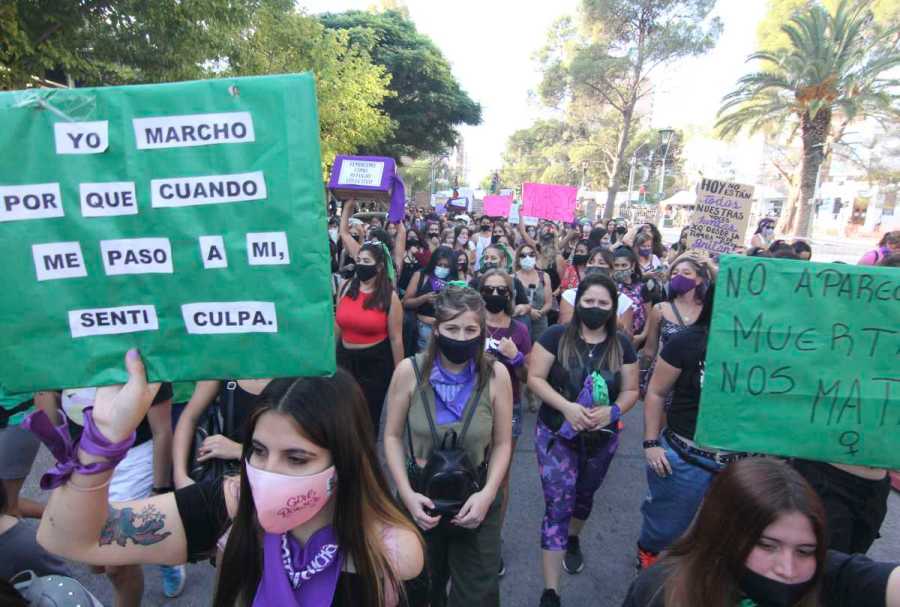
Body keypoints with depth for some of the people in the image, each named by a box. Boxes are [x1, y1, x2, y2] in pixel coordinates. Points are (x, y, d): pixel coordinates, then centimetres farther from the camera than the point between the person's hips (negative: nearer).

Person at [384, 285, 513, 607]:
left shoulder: (496, 374, -14)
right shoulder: (409, 371, -15)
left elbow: (502, 443, -5)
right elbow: (392, 437, -6)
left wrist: (487, 494, -16)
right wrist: (406, 493, -14)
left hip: (476, 500, 0)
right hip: (420, 498, 1)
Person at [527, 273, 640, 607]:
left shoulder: (622, 345, -3)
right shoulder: (556, 336, -13)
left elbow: (631, 391, 1)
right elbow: (535, 378, -13)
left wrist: (612, 410, -20)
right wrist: (567, 406, -26)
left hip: (601, 438, 4)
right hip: (557, 435, -3)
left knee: (584, 496, 25)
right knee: (558, 505, -3)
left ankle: (573, 540, 57)